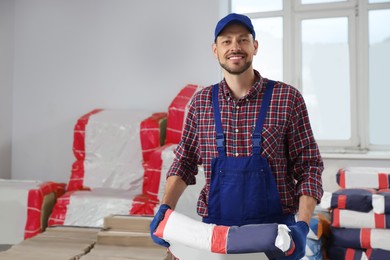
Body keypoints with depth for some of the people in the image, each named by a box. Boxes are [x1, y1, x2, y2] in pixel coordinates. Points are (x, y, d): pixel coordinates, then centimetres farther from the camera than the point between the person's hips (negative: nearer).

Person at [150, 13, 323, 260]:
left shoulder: (287, 98, -6)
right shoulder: (201, 102, 2)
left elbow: (309, 166, -4)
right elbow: (185, 161, 10)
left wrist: (303, 225, -15)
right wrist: (165, 208, -3)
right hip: (215, 226, 2)